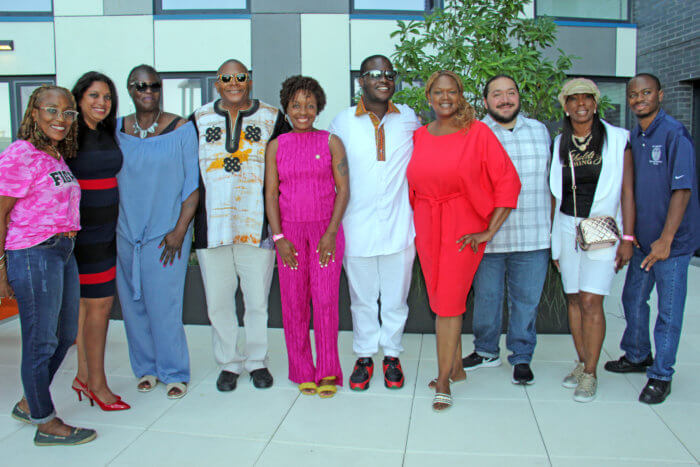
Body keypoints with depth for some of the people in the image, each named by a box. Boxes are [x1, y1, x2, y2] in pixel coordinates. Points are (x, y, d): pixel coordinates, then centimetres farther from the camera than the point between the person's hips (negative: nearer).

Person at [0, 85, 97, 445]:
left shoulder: (57, 156, 13)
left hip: (63, 252, 9)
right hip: (33, 254, -9)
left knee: (65, 335, 18)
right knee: (41, 342, 2)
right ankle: (47, 425, 18)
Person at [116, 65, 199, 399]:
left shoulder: (181, 129, -3)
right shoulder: (116, 130, 7)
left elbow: (193, 184, -3)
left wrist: (180, 231, -10)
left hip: (167, 234, -4)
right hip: (126, 233, 4)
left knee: (164, 306, -3)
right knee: (132, 306, 9)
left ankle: (174, 373, 15)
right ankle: (145, 368, 27)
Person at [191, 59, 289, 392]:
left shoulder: (272, 118, 6)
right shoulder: (199, 120, 10)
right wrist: (187, 221, 6)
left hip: (257, 226, -1)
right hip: (212, 224, 2)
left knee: (258, 299, 5)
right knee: (218, 300, 8)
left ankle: (257, 361, 23)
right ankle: (228, 364, 24)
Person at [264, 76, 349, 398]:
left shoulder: (331, 142, 2)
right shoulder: (276, 146, 7)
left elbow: (343, 190, 0)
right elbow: (271, 193, 5)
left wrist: (331, 232, -10)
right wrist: (278, 237, -4)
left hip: (326, 230, -1)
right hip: (290, 230, 2)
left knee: (326, 299, -5)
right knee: (294, 302, 4)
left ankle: (328, 372, 10)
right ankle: (302, 372, 18)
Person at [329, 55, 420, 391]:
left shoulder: (409, 119, 5)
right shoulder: (342, 122, 3)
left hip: (399, 225, 1)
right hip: (357, 227, 0)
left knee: (395, 296, 10)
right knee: (362, 297, 10)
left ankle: (392, 356, 26)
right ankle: (364, 356, 25)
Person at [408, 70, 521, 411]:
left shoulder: (478, 133, -6)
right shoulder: (419, 137, 7)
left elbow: (508, 182, -7)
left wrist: (490, 231, -10)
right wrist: (417, 222, 9)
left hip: (463, 228, -4)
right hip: (427, 227, 5)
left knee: (449, 302, -6)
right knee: (440, 301, 11)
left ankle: (443, 382, 6)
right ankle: (457, 368, 28)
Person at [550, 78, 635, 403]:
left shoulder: (617, 140, -1)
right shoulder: (560, 144, 8)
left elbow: (627, 190, -2)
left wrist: (627, 237, -6)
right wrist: (554, 240, 10)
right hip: (567, 228, 4)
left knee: (590, 301, -8)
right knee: (574, 299, 8)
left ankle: (590, 374, 4)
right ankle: (582, 363, 23)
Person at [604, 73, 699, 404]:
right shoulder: (633, 137, 8)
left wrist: (665, 239, -21)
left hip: (672, 240, -7)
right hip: (643, 239, 7)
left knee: (668, 309, 3)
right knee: (633, 299, 18)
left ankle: (661, 375, 17)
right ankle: (637, 356, 39)